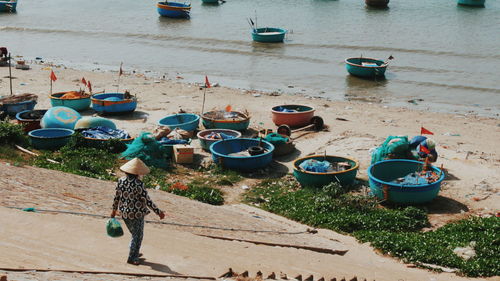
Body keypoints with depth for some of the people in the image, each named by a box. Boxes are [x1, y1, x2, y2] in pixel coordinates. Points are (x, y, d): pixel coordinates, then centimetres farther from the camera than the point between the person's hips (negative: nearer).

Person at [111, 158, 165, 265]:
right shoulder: (138, 184, -24)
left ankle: (135, 254, 41)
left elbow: (117, 197, 5)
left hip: (125, 213, 6)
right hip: (137, 214, -6)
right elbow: (147, 201, -21)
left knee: (135, 234, 27)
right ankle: (132, 258, 23)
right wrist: (158, 212, -12)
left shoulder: (121, 181, -5)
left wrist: (114, 210, 19)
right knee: (137, 236, 14)